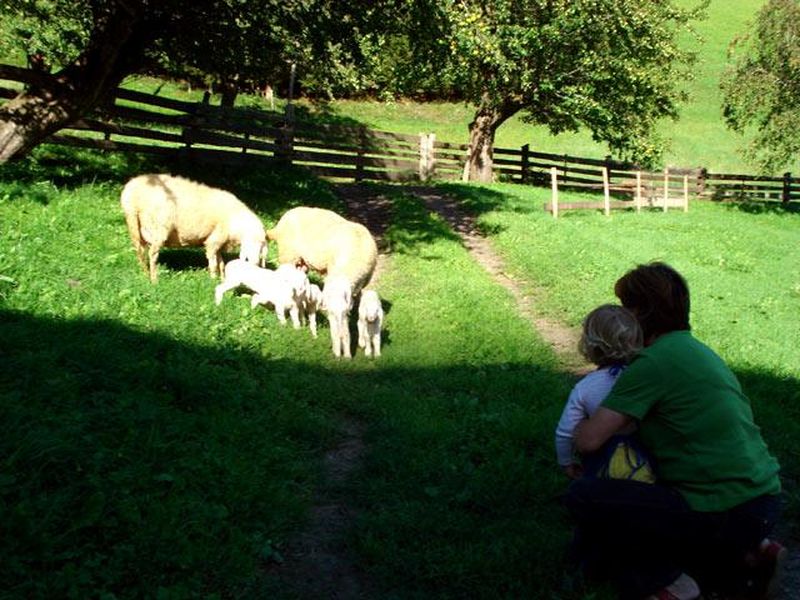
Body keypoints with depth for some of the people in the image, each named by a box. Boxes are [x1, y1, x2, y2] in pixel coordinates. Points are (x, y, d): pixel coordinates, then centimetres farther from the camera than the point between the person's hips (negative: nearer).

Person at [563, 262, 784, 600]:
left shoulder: (656, 360, -14)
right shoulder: (695, 349, 14)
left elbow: (589, 440, -15)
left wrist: (581, 425, 6)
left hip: (725, 516, -9)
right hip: (761, 501, 9)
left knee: (582, 497, -6)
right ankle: (745, 559, 14)